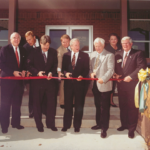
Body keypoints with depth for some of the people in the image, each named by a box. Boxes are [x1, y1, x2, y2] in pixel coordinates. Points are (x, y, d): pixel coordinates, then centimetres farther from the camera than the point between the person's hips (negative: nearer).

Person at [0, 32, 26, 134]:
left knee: (17, 103, 11)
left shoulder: (22, 50, 11)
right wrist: (13, 72, -16)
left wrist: (23, 70, -4)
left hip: (19, 80, 4)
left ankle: (16, 123, 25)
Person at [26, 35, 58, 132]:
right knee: (37, 103, 7)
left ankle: (51, 123, 21)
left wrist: (51, 72, -13)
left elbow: (55, 65, 5)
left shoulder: (53, 52, 5)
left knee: (51, 102, 5)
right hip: (38, 81, -1)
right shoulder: (34, 52, 0)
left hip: (50, 81, 1)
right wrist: (37, 72, -16)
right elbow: (29, 65, -1)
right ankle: (39, 125, 22)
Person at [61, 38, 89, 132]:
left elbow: (86, 69, -1)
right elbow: (63, 68, 8)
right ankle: (66, 125, 22)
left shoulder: (85, 56, 3)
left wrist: (82, 76, -18)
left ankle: (77, 126, 20)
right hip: (68, 82, 2)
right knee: (68, 104, 9)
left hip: (79, 82, -2)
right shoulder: (66, 55, 9)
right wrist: (65, 73, -12)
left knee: (79, 105, 6)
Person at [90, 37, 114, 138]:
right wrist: (91, 73, -4)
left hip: (105, 85, -6)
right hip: (95, 84, 6)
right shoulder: (93, 55, 12)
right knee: (98, 106, 17)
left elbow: (111, 70, -12)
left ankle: (104, 128, 12)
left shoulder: (109, 55, -6)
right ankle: (99, 124, 33)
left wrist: (103, 79, -21)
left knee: (105, 108, 0)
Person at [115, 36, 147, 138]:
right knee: (122, 106, 13)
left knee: (132, 107, 3)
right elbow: (115, 67, 17)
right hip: (121, 84, 5)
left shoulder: (138, 53, -2)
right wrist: (116, 74, -3)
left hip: (132, 84, -5)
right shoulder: (118, 54, 13)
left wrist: (130, 76, -19)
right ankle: (124, 124, 30)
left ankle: (131, 129, 16)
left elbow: (142, 67, -13)